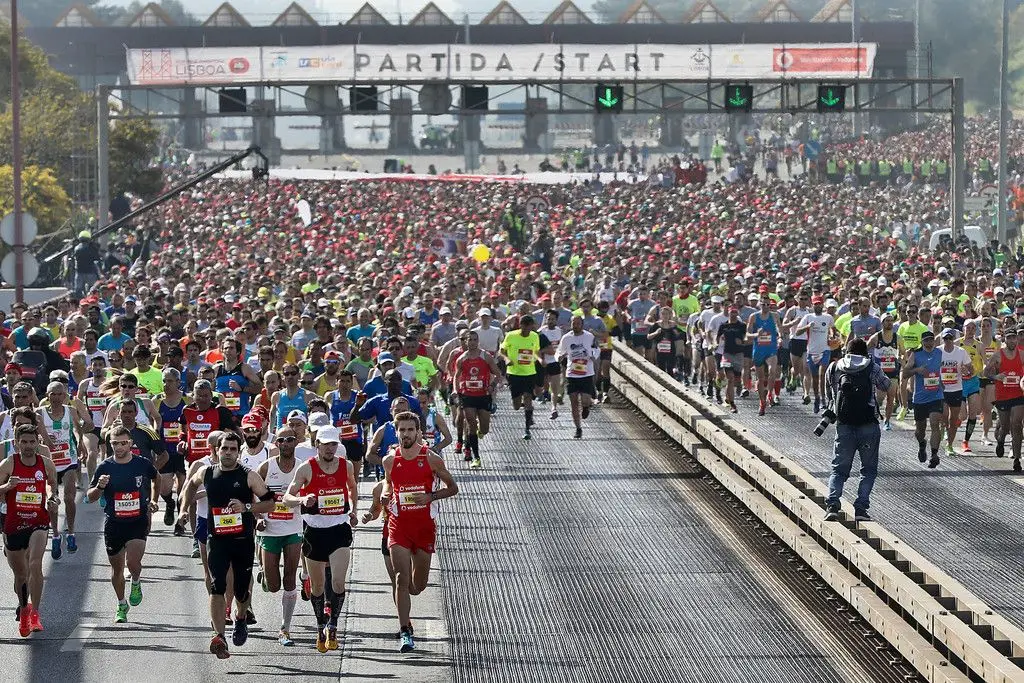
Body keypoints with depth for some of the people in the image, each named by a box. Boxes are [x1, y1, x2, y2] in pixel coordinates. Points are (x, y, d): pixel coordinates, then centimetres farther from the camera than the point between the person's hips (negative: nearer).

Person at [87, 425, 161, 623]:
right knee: (117, 568, 10)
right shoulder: (104, 467, -5)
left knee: (133, 562, -20)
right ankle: (121, 605, 31)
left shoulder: (143, 464, -3)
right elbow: (90, 498, 0)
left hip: (138, 522, -1)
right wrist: (99, 487, -21)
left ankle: (136, 584, 15)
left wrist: (153, 501, 15)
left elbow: (156, 478, 21)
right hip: (113, 523, 1)